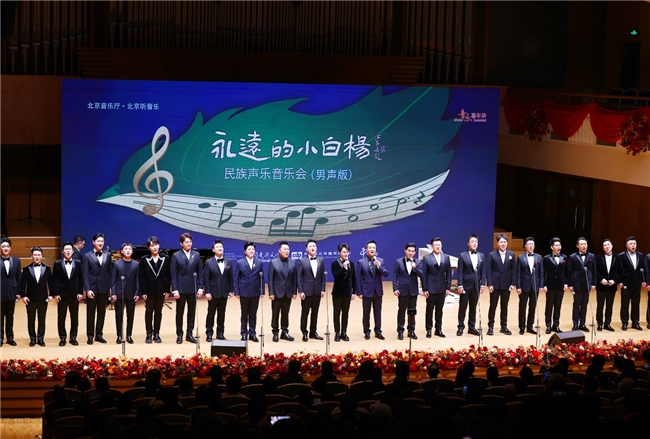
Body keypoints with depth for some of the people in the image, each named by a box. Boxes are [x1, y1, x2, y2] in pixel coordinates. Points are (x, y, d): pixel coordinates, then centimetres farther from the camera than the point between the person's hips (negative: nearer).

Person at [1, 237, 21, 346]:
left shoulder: (16, 261, 4)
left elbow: (19, 277, 6)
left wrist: (18, 292, 2)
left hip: (12, 293, 2)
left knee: (10, 316, 10)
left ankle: (10, 337, 18)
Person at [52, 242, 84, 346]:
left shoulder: (78, 263, 4)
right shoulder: (57, 264, 0)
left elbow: (81, 279, 3)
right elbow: (55, 280, -1)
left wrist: (80, 293, -3)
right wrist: (56, 293, -8)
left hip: (74, 294, 1)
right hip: (62, 294, -1)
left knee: (74, 317, 5)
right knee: (61, 317, 3)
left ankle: (73, 337, 14)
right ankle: (62, 338, 12)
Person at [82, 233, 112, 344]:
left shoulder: (107, 255, 7)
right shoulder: (87, 256, -2)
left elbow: (110, 272, 7)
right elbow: (85, 274, -5)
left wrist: (110, 287, 2)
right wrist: (87, 289, -12)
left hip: (104, 289, 3)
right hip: (92, 288, -3)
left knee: (102, 313, 7)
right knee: (90, 313, 4)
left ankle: (99, 335, 15)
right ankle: (90, 336, 10)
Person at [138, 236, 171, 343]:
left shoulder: (165, 259, 0)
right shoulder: (144, 260, -3)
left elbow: (168, 275, 2)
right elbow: (141, 277, -4)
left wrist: (167, 290, -3)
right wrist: (143, 292, -9)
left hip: (161, 290, 1)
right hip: (149, 290, -1)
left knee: (158, 312, 8)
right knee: (149, 312, 5)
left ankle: (156, 334, 15)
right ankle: (149, 334, 12)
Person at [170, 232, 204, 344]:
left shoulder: (196, 255, 6)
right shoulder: (176, 256, -2)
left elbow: (200, 272, 6)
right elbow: (173, 274, -3)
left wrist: (200, 287, 0)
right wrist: (175, 290, -9)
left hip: (193, 288, 2)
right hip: (181, 288, -2)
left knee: (192, 312, 6)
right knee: (179, 313, 5)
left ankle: (189, 334, 15)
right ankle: (179, 335, 13)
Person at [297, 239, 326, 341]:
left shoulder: (321, 260, 7)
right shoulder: (302, 261, -3)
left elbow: (323, 276, 7)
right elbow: (299, 277, -4)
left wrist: (323, 289, 0)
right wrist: (300, 291, -10)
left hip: (317, 291, 3)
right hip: (306, 291, -3)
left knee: (315, 313, 9)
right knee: (305, 313, 2)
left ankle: (313, 332, 16)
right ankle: (304, 333, 9)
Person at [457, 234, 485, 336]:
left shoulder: (481, 256, 8)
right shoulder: (463, 256, -4)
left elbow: (482, 271, 8)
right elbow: (460, 272, -6)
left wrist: (482, 284, 2)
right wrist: (460, 285, -12)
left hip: (476, 286, 4)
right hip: (465, 285, -3)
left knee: (473, 307, 9)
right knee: (462, 307, 3)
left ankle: (472, 327, 16)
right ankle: (461, 327, 11)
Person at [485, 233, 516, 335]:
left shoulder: (511, 254, 4)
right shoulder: (492, 255, -3)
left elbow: (514, 270, 4)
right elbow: (488, 270, -5)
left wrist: (513, 283, -3)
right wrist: (489, 284, -11)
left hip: (506, 285, 2)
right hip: (495, 285, -2)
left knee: (504, 306, 9)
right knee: (493, 306, 3)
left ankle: (504, 326, 17)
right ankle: (490, 326, 10)